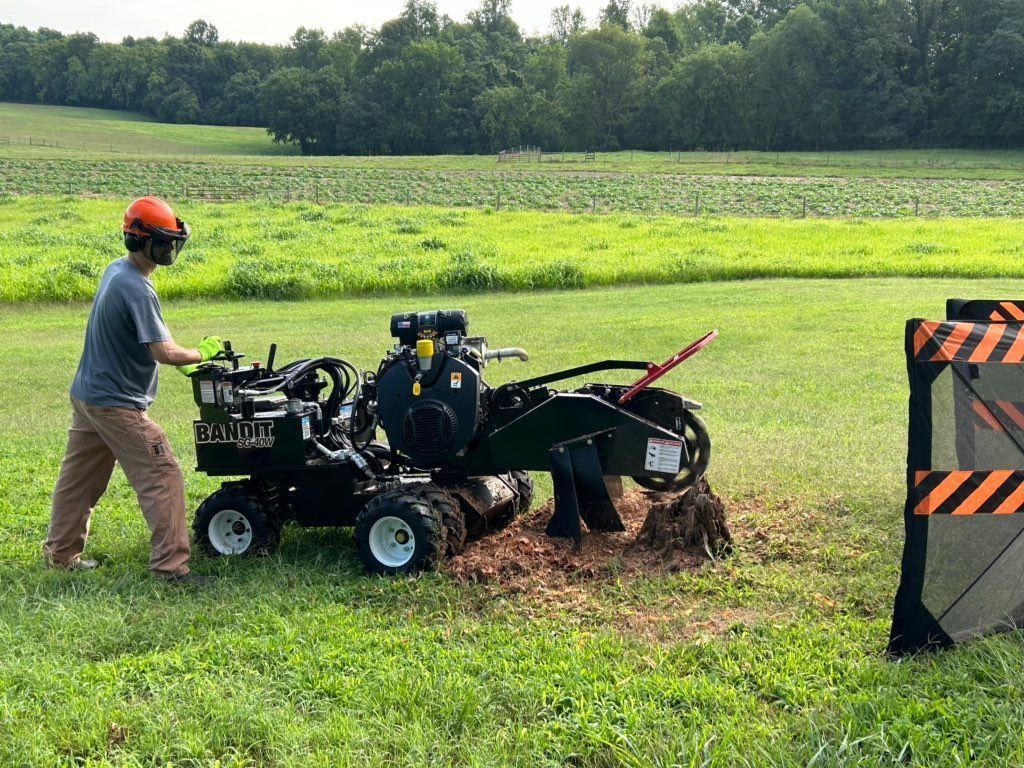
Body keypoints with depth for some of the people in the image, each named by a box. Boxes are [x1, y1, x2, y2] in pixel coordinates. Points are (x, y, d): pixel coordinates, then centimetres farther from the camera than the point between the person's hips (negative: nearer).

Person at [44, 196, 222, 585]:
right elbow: (164, 353, -26)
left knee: (80, 477, 19)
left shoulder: (115, 270, 7)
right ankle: (170, 565, -5)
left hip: (87, 394, 10)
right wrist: (201, 354, -10)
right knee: (162, 477, -6)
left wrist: (182, 357, 9)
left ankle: (61, 552, 31)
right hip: (117, 404, -10)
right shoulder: (137, 289, -23)